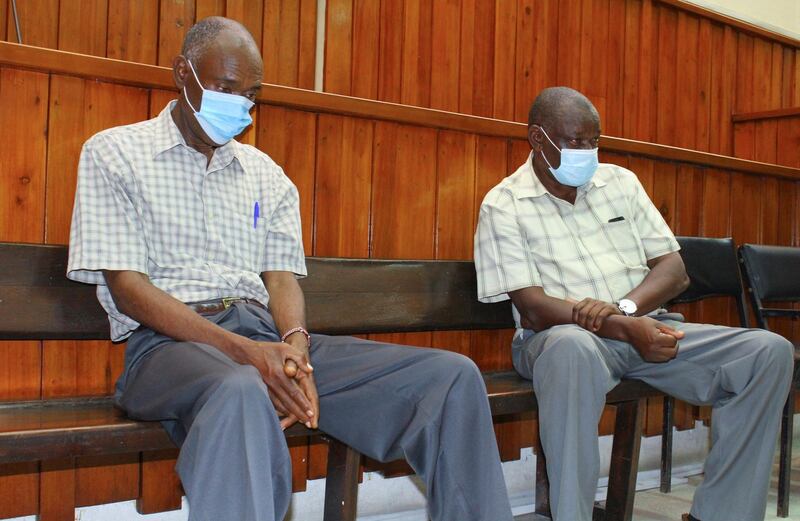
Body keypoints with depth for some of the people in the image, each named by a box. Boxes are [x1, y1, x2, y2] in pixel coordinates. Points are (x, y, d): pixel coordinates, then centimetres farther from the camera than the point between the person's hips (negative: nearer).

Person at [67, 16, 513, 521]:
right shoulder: (113, 153, 6)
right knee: (241, 391, -44)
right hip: (172, 342, -4)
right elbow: (126, 289, -4)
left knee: (453, 375, -13)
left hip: (267, 335, 5)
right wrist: (245, 352, -18)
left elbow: (282, 275, 11)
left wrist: (294, 343, -15)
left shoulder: (268, 176, 20)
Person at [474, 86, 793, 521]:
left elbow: (675, 271, 9)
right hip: (562, 336, -5)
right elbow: (533, 308, -10)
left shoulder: (620, 182, 14)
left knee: (770, 351, -14)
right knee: (573, 347, -42)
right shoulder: (503, 205, -1)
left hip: (645, 325, 5)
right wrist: (625, 328, -22)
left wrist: (623, 307, -13)